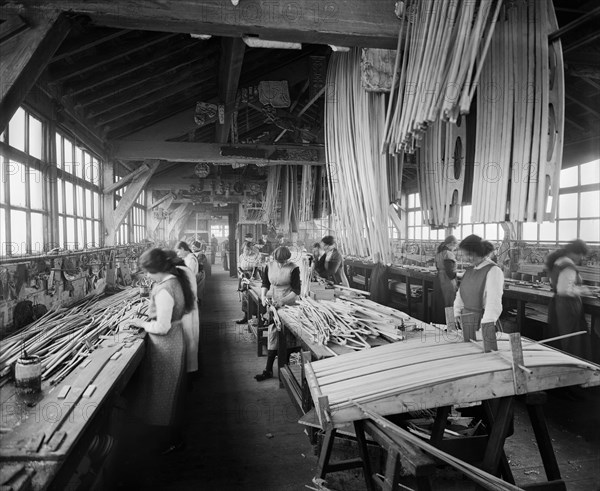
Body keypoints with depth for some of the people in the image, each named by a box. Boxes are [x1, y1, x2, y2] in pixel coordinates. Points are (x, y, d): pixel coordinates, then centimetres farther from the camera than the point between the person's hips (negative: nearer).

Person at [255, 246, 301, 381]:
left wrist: (282, 301, -20)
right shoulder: (269, 267, 4)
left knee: (273, 333, -8)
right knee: (273, 332, -5)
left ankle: (268, 370, 4)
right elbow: (265, 284, 13)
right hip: (272, 302, 4)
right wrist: (263, 296, -7)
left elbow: (296, 290, -9)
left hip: (287, 304, -4)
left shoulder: (293, 269, -8)